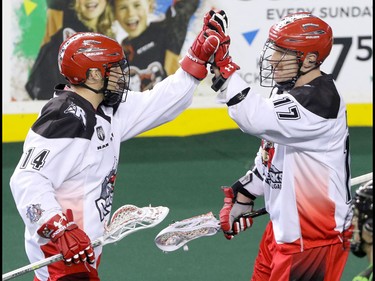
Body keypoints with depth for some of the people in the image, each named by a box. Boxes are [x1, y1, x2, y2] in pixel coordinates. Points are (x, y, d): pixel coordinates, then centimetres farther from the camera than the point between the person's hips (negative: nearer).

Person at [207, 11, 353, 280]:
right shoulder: (288, 91, 8)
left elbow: (257, 119, -35)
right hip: (284, 225, 10)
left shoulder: (321, 101, -24)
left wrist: (222, 65, -36)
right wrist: (243, 196, 20)